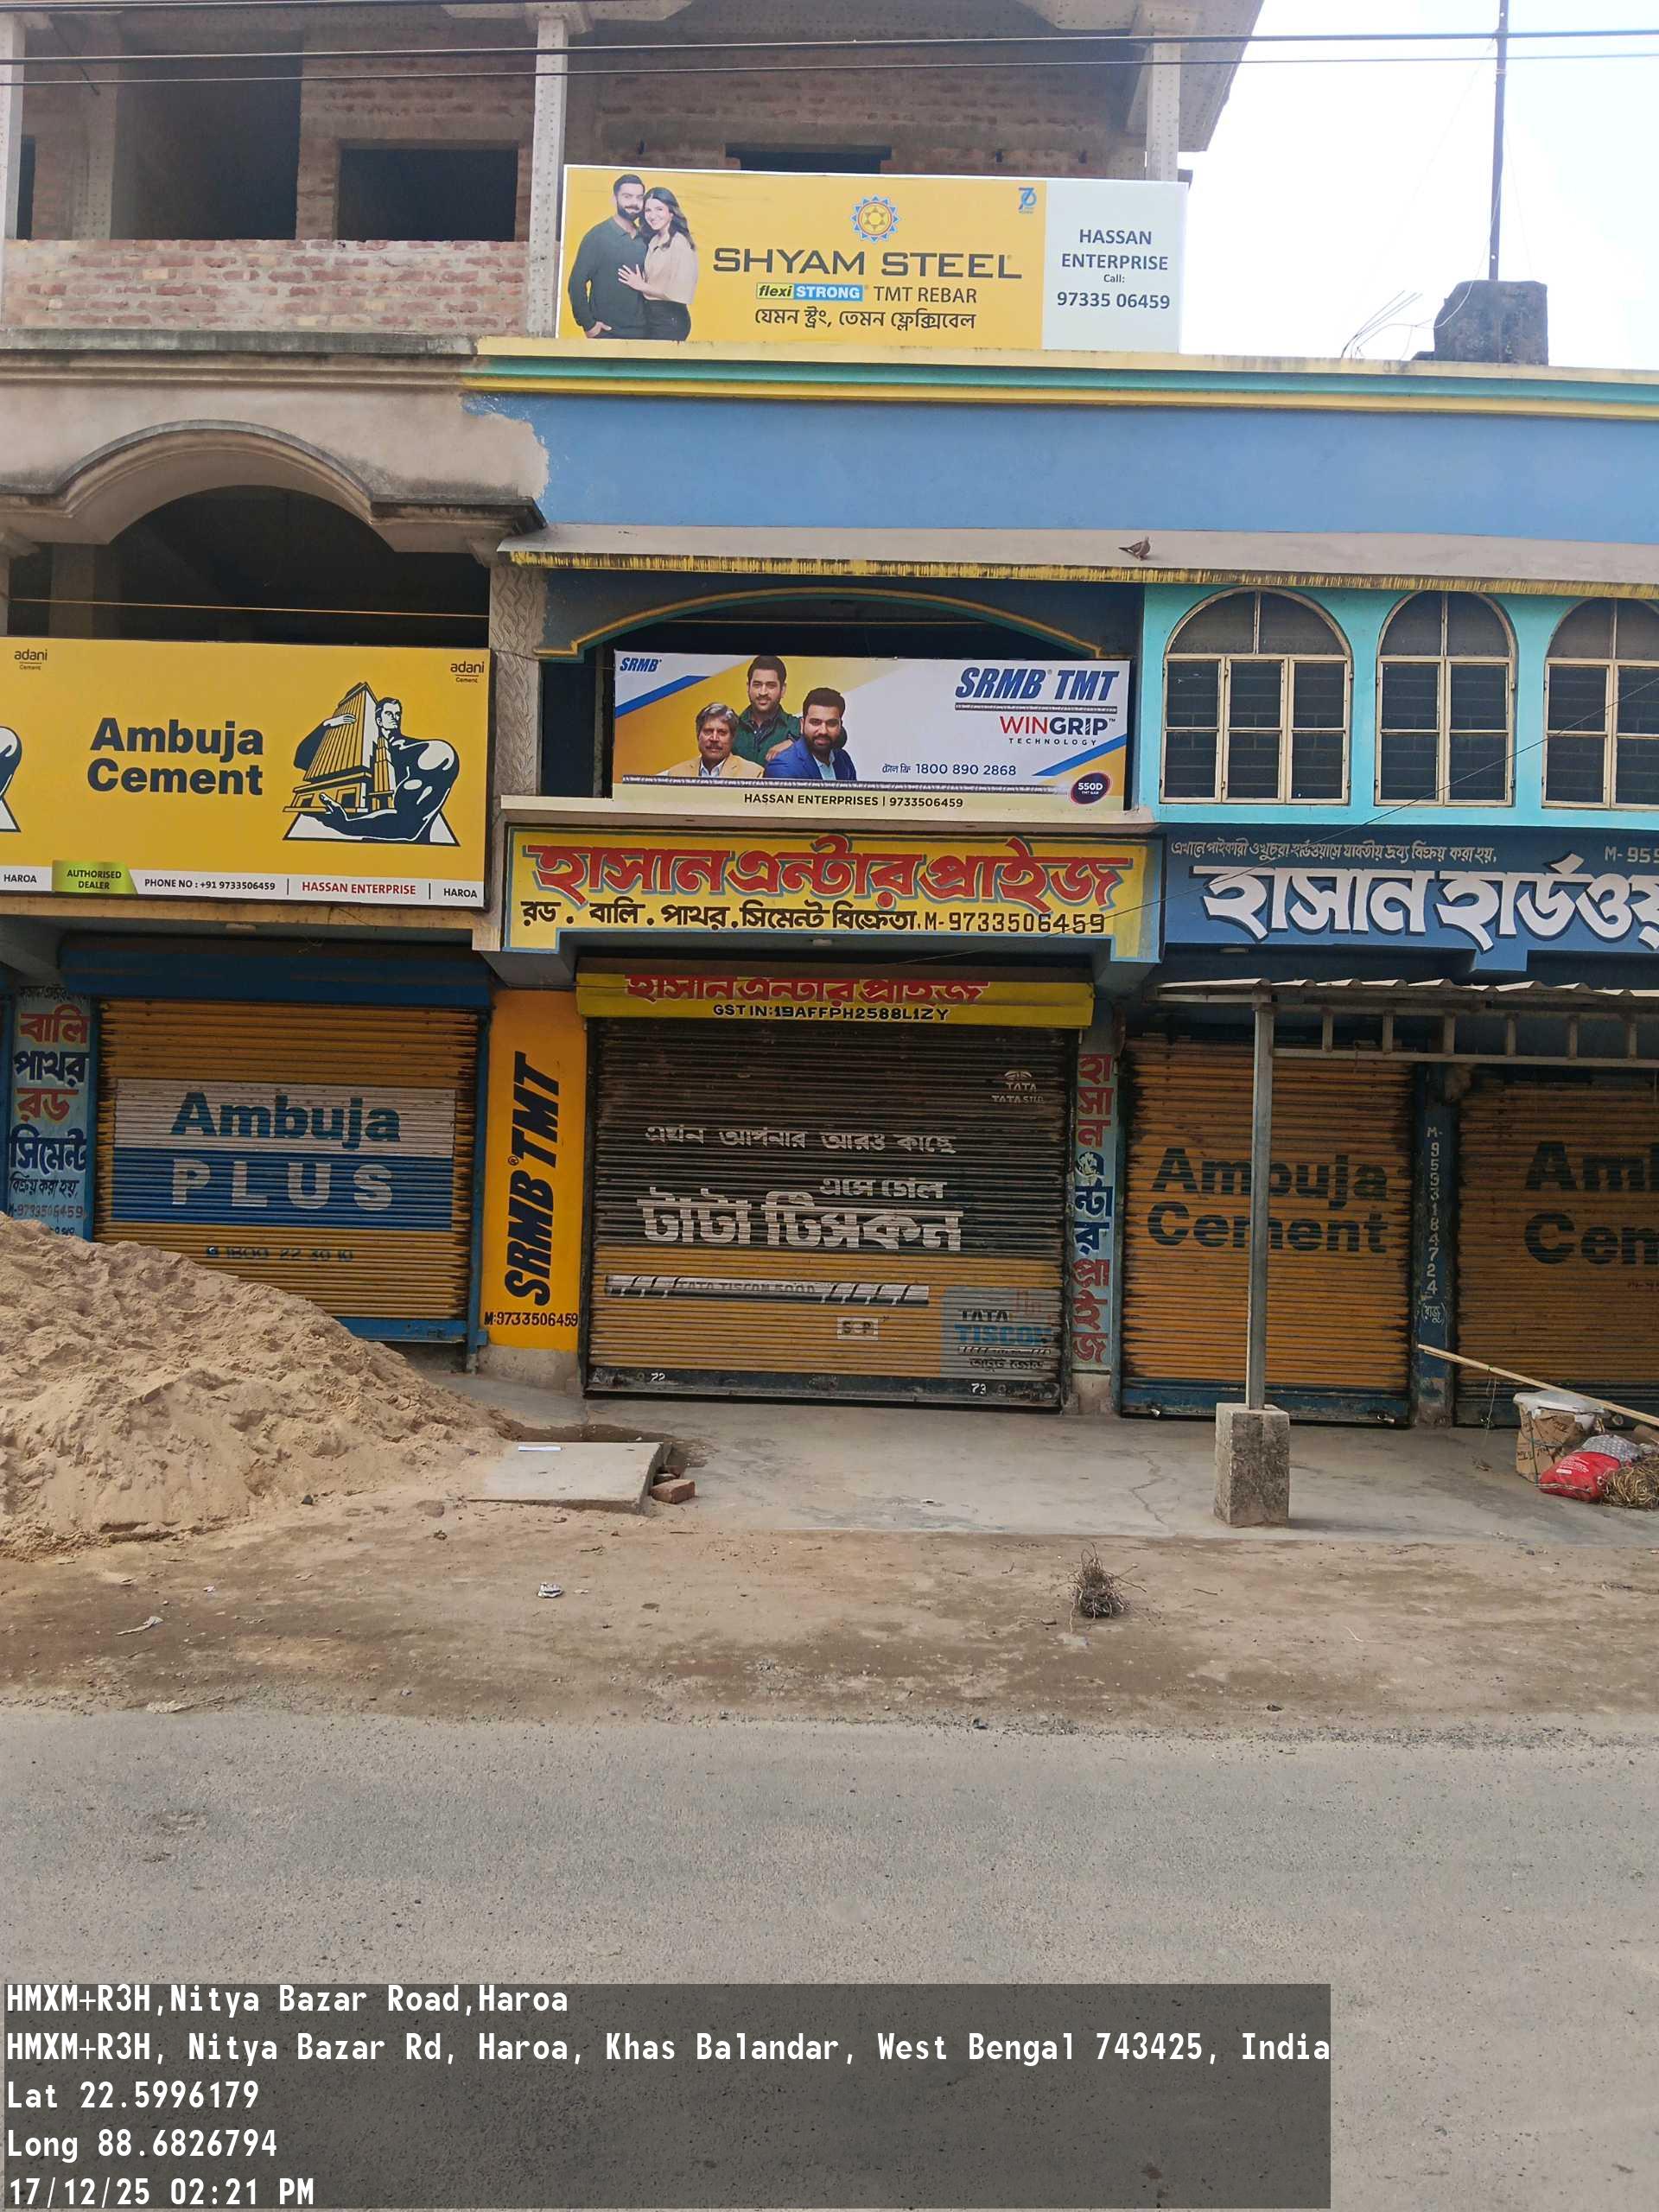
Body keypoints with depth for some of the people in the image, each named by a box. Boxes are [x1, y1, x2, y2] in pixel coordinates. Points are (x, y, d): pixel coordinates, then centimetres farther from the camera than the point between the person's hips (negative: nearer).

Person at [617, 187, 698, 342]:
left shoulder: (680, 243, -16)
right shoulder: (653, 240, 8)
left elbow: (680, 292, -21)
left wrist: (641, 286, -12)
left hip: (670, 319, -8)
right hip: (650, 315, 8)